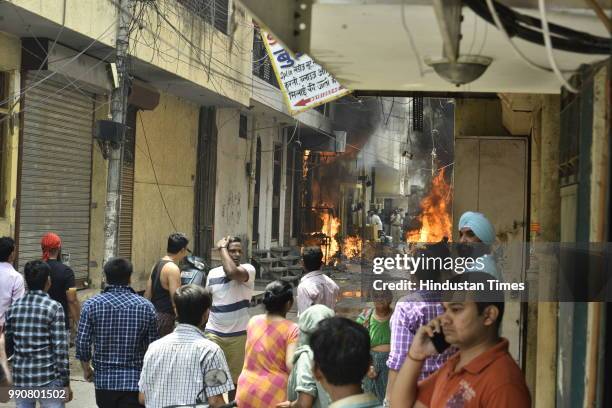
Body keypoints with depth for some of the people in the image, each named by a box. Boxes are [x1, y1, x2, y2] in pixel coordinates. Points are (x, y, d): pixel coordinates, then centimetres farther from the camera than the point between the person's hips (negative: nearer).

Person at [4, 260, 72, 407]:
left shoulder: (14, 307, 4)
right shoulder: (54, 307, -10)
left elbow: (8, 345, 10)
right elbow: (60, 349, -12)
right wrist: (66, 383, -7)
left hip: (20, 378, 4)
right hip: (48, 378, -4)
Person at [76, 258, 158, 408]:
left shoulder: (91, 305, -5)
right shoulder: (146, 307, -5)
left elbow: (82, 343, -5)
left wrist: (86, 369, 13)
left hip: (103, 379, 2)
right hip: (135, 381, -2)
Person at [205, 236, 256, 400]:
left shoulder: (248, 269, -9)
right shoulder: (212, 273, 3)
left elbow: (232, 272, -32)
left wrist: (222, 248, -19)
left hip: (238, 334, -1)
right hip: (213, 333, 1)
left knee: (234, 377, 14)